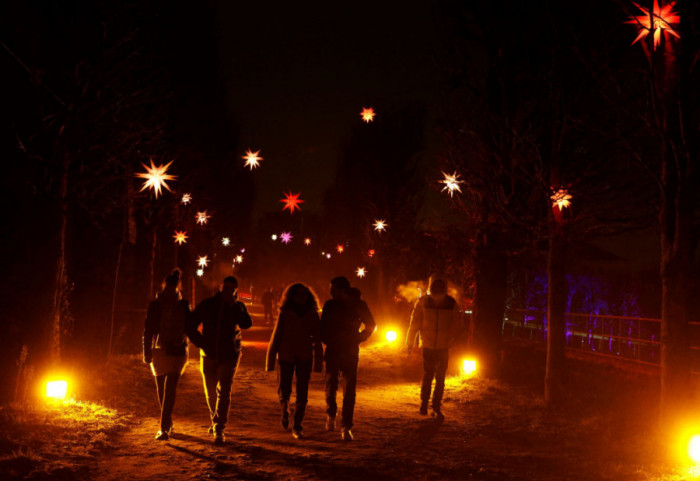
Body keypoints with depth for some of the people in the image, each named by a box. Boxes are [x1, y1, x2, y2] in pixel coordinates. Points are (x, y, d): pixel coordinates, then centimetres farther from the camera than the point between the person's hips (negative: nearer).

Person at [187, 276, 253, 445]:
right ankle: (215, 420, 35)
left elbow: (247, 324, -20)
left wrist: (234, 305, -23)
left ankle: (219, 430, -9)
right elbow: (191, 326, 6)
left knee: (223, 393, -10)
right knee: (211, 392, 12)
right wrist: (201, 343, -5)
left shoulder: (238, 307, -1)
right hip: (208, 356, 2)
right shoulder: (206, 305, 1)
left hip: (229, 356, -2)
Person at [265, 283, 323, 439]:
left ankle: (297, 426, 9)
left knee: (302, 394, -1)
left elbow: (317, 340, 4)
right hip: (286, 356, -1)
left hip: (305, 357, 1)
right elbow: (276, 337, 0)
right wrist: (270, 361, 0)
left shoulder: (313, 315, 1)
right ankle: (285, 410, 34)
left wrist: (318, 362, 3)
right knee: (285, 391, 0)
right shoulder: (285, 314, -3)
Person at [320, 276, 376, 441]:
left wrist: (357, 340, -1)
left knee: (349, 391, -4)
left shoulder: (358, 305, -3)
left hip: (351, 353, -1)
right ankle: (331, 415, 33)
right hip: (332, 352, 1)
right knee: (331, 386, 5)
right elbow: (322, 327, 11)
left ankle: (346, 427, 3)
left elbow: (371, 325, 9)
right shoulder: (330, 305, 0)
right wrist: (329, 341, -4)